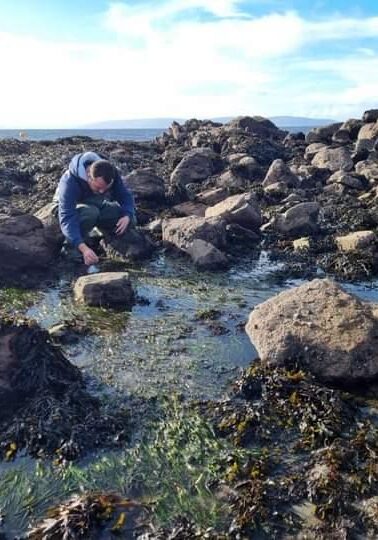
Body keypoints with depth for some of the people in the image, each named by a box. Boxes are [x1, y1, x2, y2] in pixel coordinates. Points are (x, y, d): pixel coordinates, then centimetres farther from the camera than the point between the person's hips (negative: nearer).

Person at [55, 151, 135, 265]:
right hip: (72, 208, -5)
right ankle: (72, 247, -17)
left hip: (97, 205, 5)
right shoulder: (69, 182, -38)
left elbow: (126, 195, -15)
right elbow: (67, 219, -45)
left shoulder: (112, 174, -23)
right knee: (90, 212, -39)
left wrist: (127, 216, -38)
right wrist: (83, 248, -59)